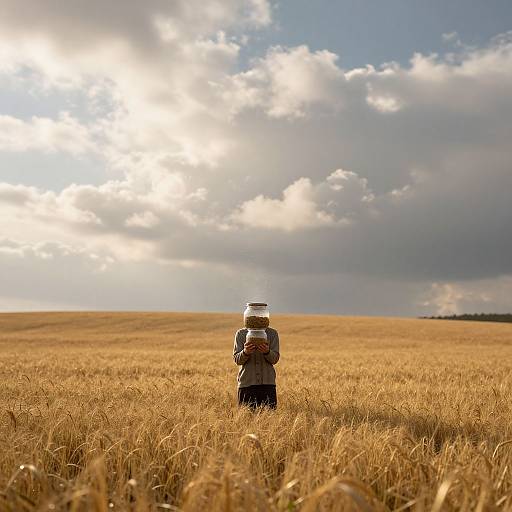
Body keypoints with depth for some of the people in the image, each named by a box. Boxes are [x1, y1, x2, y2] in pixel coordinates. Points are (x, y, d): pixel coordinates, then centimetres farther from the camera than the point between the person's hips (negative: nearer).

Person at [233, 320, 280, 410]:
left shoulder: (272, 333, 6)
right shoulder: (241, 333, 6)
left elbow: (275, 359, 0)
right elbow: (237, 359, 0)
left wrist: (267, 352, -23)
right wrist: (245, 352, -22)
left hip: (268, 383, 0)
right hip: (246, 383, 0)